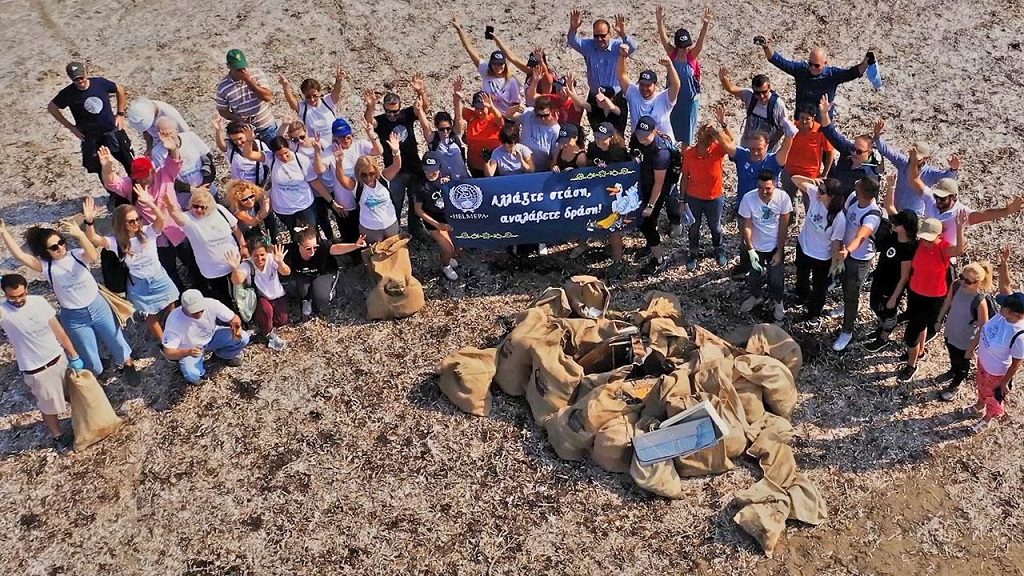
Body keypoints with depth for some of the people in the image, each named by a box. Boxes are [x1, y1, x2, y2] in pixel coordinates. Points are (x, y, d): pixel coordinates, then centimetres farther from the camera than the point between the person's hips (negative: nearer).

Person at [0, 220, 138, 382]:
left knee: (118, 344, 16)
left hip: (98, 307, 0)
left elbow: (94, 257, -36)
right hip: (74, 319, 0)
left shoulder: (77, 255, -12)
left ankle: (128, 365, 46)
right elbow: (20, 255, -23)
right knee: (91, 361, 11)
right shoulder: (46, 266, -11)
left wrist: (80, 235, -53)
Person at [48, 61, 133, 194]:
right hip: (91, 138, -1)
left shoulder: (100, 82, -13)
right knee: (102, 170, 9)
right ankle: (115, 196, 27)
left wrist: (120, 114, 3)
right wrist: (70, 127, -2)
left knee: (129, 163, 5)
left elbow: (120, 90, 5)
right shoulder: (68, 93, -15)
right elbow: (51, 108, 1)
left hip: (113, 130, 1)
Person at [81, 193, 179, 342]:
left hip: (159, 278, 1)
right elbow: (93, 239, -29)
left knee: (170, 310, 16)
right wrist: (90, 221, -48)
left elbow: (162, 219, -33)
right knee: (152, 317, 14)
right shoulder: (116, 241, -14)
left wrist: (150, 203, -51)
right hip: (139, 285, 0)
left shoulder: (148, 232, -14)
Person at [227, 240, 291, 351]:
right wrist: (235, 269, -60)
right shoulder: (247, 265, -21)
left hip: (278, 296, 2)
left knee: (282, 321, -17)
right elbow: (237, 281, -38)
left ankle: (266, 326, 17)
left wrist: (280, 263, -59)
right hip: (260, 299, -1)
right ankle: (270, 334, -8)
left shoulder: (271, 259, -20)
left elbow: (286, 272, -36)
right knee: (265, 308, -34)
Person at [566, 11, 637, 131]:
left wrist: (623, 34, -51)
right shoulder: (588, 46, -4)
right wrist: (573, 28, -42)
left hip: (615, 98, -2)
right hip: (594, 99, 2)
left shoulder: (618, 46, -11)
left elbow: (632, 47, -29)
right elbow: (572, 42, -19)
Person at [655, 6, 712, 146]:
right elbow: (663, 38, -21)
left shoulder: (693, 55, -10)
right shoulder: (672, 53, -7)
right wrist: (659, 21, -38)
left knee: (687, 134, 10)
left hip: (690, 99, -1)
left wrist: (706, 24, -44)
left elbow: (701, 41, -26)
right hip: (673, 97, 1)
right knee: (670, 131, 12)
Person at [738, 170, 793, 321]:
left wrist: (779, 251, -11)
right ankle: (757, 296, 48)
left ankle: (777, 302, 35)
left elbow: (783, 226, -13)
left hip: (775, 246, -1)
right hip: (756, 246, 1)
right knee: (754, 276, 15)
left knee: (776, 279, 3)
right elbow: (747, 226, -14)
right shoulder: (748, 199, -22)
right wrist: (751, 250, -19)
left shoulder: (783, 197, -21)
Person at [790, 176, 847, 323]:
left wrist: (834, 264, -13)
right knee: (802, 275, 34)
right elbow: (795, 179, -20)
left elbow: (836, 242, -22)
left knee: (820, 287, 20)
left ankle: (814, 313, 47)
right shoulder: (815, 194, -23)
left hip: (822, 257, -5)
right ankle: (802, 295, 66)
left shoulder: (839, 217, -34)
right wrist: (812, 180, -38)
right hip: (803, 246, 5)